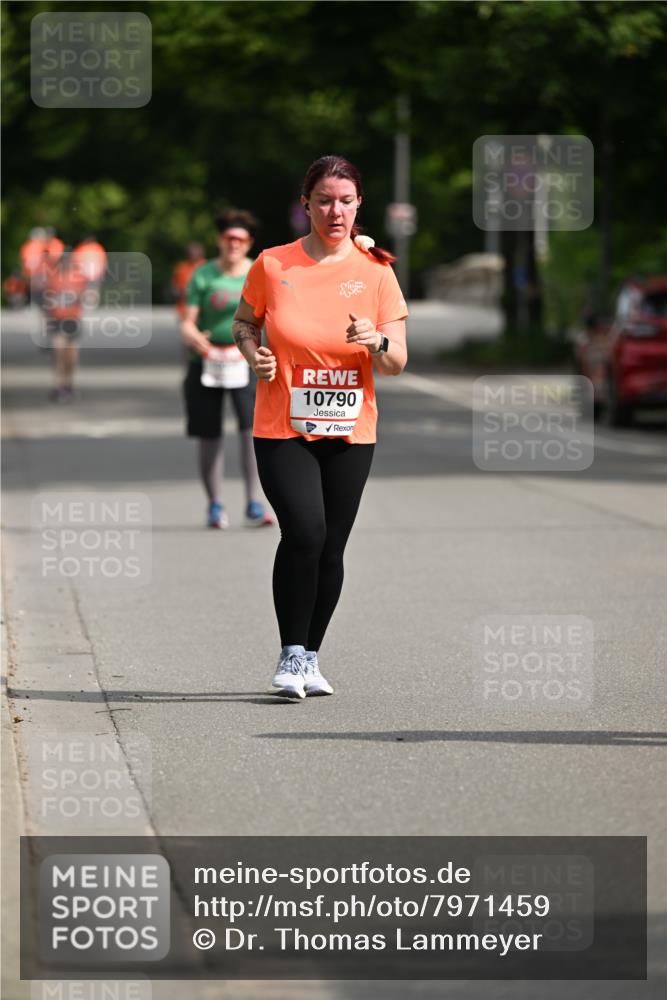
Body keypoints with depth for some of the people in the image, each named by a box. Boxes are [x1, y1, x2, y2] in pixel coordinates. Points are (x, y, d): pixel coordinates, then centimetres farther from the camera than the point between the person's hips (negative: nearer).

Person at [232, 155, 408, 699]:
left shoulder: (375, 271, 1)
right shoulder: (273, 265, -2)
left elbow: (398, 363, 2)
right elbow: (245, 321, 14)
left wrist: (378, 342, -20)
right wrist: (255, 354, -7)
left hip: (351, 433, 2)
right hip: (282, 429, -2)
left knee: (331, 549, 6)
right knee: (304, 531, -20)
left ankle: (310, 656, 24)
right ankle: (291, 655, -8)